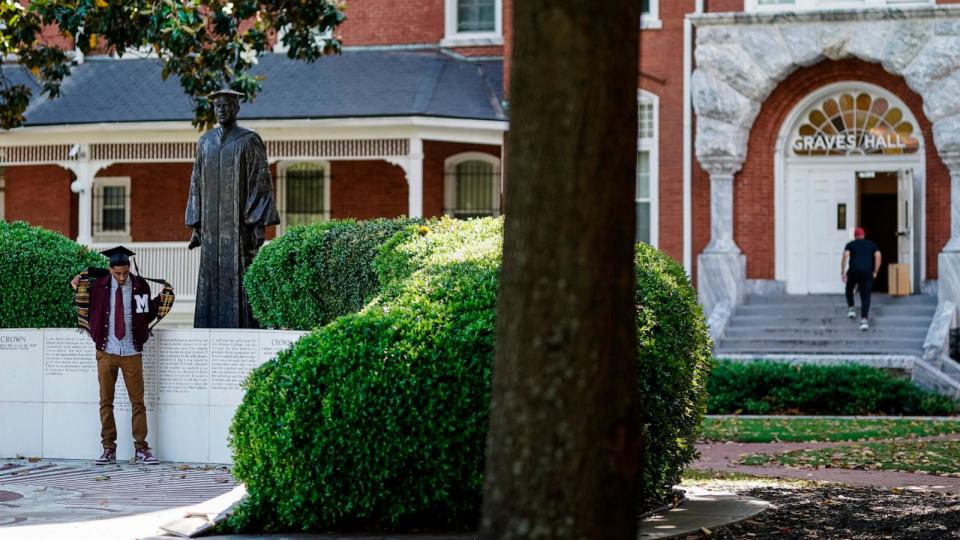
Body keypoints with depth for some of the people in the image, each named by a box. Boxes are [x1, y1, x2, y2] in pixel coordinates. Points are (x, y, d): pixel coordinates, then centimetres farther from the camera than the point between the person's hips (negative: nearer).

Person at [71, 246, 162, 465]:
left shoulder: (140, 286, -2)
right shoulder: (99, 286, -1)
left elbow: (147, 315, 5)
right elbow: (88, 310, 13)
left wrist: (162, 299, -6)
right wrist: (78, 289, 3)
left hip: (132, 353, -1)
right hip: (106, 352, 1)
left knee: (137, 402, 0)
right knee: (106, 402, 5)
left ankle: (141, 449, 5)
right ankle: (108, 449, 12)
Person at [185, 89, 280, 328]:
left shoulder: (249, 141, -1)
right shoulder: (205, 142, 13)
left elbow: (262, 182, -5)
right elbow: (197, 184, 15)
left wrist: (259, 225, -13)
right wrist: (196, 226, 9)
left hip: (239, 224, -5)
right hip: (212, 225, 5)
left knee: (239, 280, -8)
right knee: (211, 280, 2)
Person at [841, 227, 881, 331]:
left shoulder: (851, 244, 15)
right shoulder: (871, 244, 20)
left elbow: (845, 256, -3)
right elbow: (878, 256, 4)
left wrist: (842, 272, -2)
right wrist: (875, 272, 7)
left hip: (854, 270, -1)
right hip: (867, 271, 1)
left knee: (849, 288, 29)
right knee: (865, 296, 2)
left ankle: (851, 309, 21)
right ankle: (864, 319, -13)